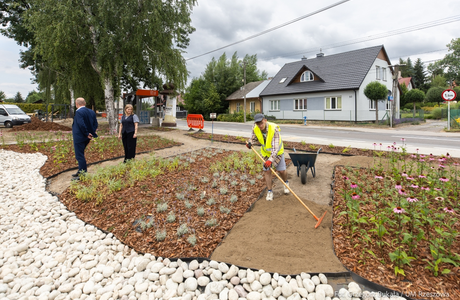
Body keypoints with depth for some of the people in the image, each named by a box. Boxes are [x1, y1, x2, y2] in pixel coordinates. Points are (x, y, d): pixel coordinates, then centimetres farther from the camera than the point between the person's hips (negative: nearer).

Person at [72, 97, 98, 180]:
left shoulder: (79, 112, -16)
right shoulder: (91, 112, 8)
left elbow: (81, 124, -25)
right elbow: (95, 123, 8)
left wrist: (87, 134, -16)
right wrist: (91, 133, 3)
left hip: (79, 137, -9)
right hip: (86, 138, 9)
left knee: (79, 155, -2)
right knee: (80, 154, 22)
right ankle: (81, 171, 32)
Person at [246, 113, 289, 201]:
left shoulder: (274, 129, -37)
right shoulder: (255, 128, -22)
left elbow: (275, 147, -39)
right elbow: (252, 136, 3)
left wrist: (270, 160, -48)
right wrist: (249, 142, -19)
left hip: (277, 152, -3)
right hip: (265, 152, 3)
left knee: (281, 171, 4)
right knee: (267, 171, 0)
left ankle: (286, 183, 38)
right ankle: (269, 191, 15)